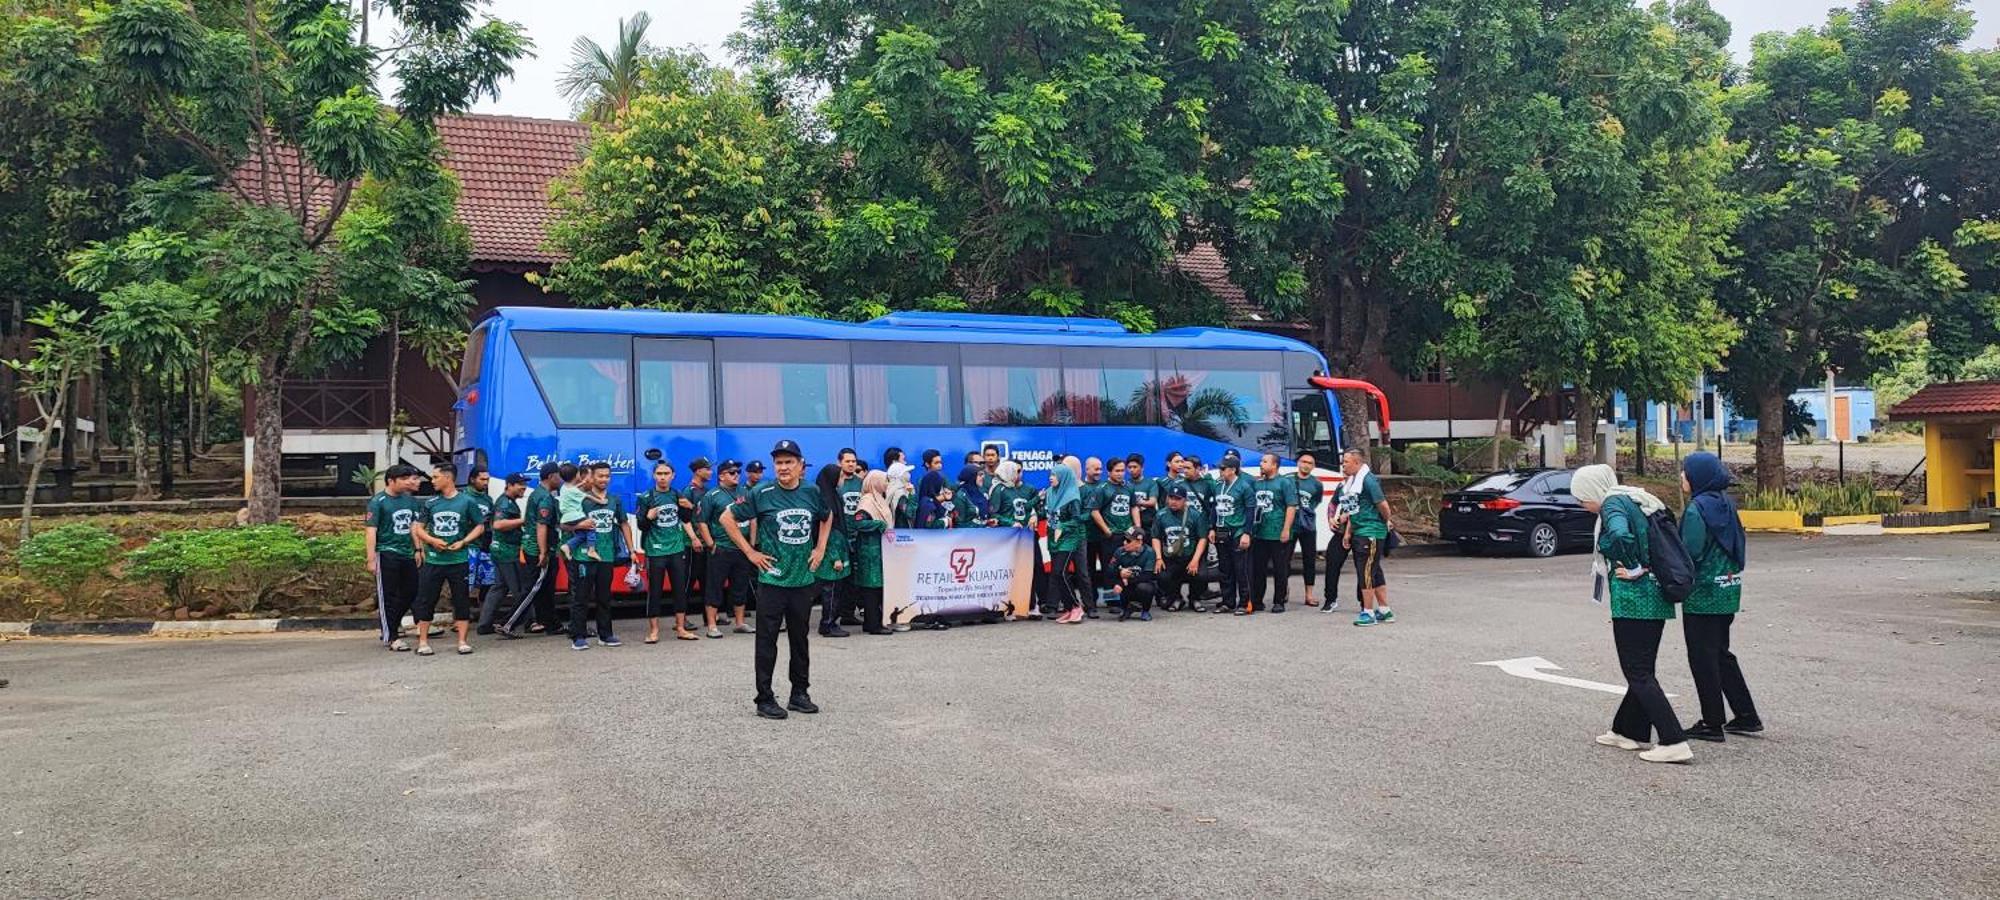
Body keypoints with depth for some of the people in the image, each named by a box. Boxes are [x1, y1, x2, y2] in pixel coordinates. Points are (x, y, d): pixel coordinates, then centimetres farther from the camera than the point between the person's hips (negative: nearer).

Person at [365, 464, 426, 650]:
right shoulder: (378, 502, -8)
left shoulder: (410, 500, 12)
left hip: (407, 554, 7)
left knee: (410, 593, 9)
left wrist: (417, 550, 16)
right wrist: (371, 559, -16)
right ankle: (390, 637, 6)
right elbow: (371, 531, -11)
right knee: (388, 595, 0)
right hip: (386, 554, -7)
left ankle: (390, 624, 28)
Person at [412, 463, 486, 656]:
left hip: (458, 559, -2)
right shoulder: (431, 503, 6)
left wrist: (463, 542, -10)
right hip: (433, 559, 2)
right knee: (426, 600, 3)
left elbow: (480, 526, 3)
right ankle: (423, 641, 13)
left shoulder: (467, 501, -1)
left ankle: (462, 641, 10)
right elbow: (418, 528, 10)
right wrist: (432, 541, -8)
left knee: (462, 601, 2)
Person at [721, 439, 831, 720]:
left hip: (803, 579, 4)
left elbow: (827, 518, 23)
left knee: (800, 639, 13)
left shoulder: (812, 494, 2)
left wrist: (820, 548, 11)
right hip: (772, 579, -4)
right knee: (767, 640, 0)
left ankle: (800, 694, 24)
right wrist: (750, 552, -6)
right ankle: (765, 699, 8)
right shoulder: (762, 494, -9)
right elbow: (727, 518, -3)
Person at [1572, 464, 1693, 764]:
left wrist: (1633, 569, -18)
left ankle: (1675, 743, -9)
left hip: (1632, 598, -9)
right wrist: (1649, 567, 12)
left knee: (1639, 674, -4)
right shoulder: (1639, 501, 16)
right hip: (1657, 598, 9)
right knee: (1642, 669, 18)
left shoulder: (1612, 504, -11)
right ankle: (1630, 731, 29)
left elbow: (1620, 535, -33)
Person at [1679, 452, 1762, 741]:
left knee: (1703, 658, 2)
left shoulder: (1696, 509, -19)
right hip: (1728, 590, 9)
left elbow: (1690, 553, -22)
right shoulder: (1727, 504, 8)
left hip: (1702, 595, -9)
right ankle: (1746, 716, 23)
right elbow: (1739, 546, 15)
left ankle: (1713, 723, 8)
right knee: (1721, 653, 19)